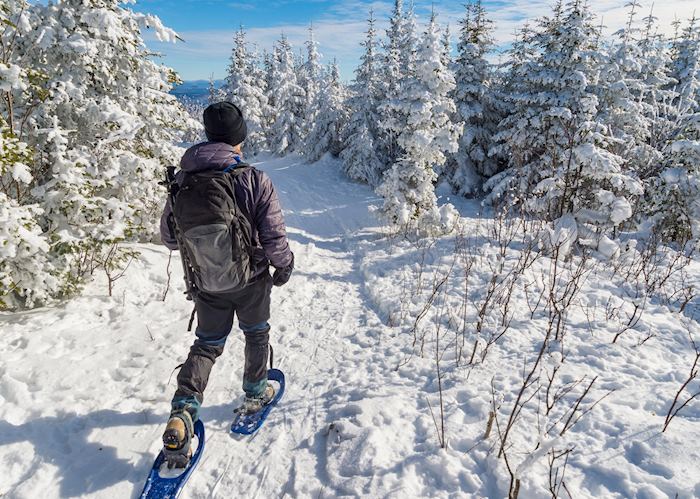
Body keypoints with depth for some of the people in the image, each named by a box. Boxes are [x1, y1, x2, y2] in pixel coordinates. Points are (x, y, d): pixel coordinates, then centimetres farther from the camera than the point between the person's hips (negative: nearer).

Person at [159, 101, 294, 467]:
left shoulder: (184, 180, -9)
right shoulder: (255, 180, -20)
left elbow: (169, 236, 0)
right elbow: (274, 237, -19)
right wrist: (284, 266, 2)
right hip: (251, 278, -2)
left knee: (207, 343, 19)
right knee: (256, 333, 24)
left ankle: (183, 411, 4)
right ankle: (255, 394, 41)